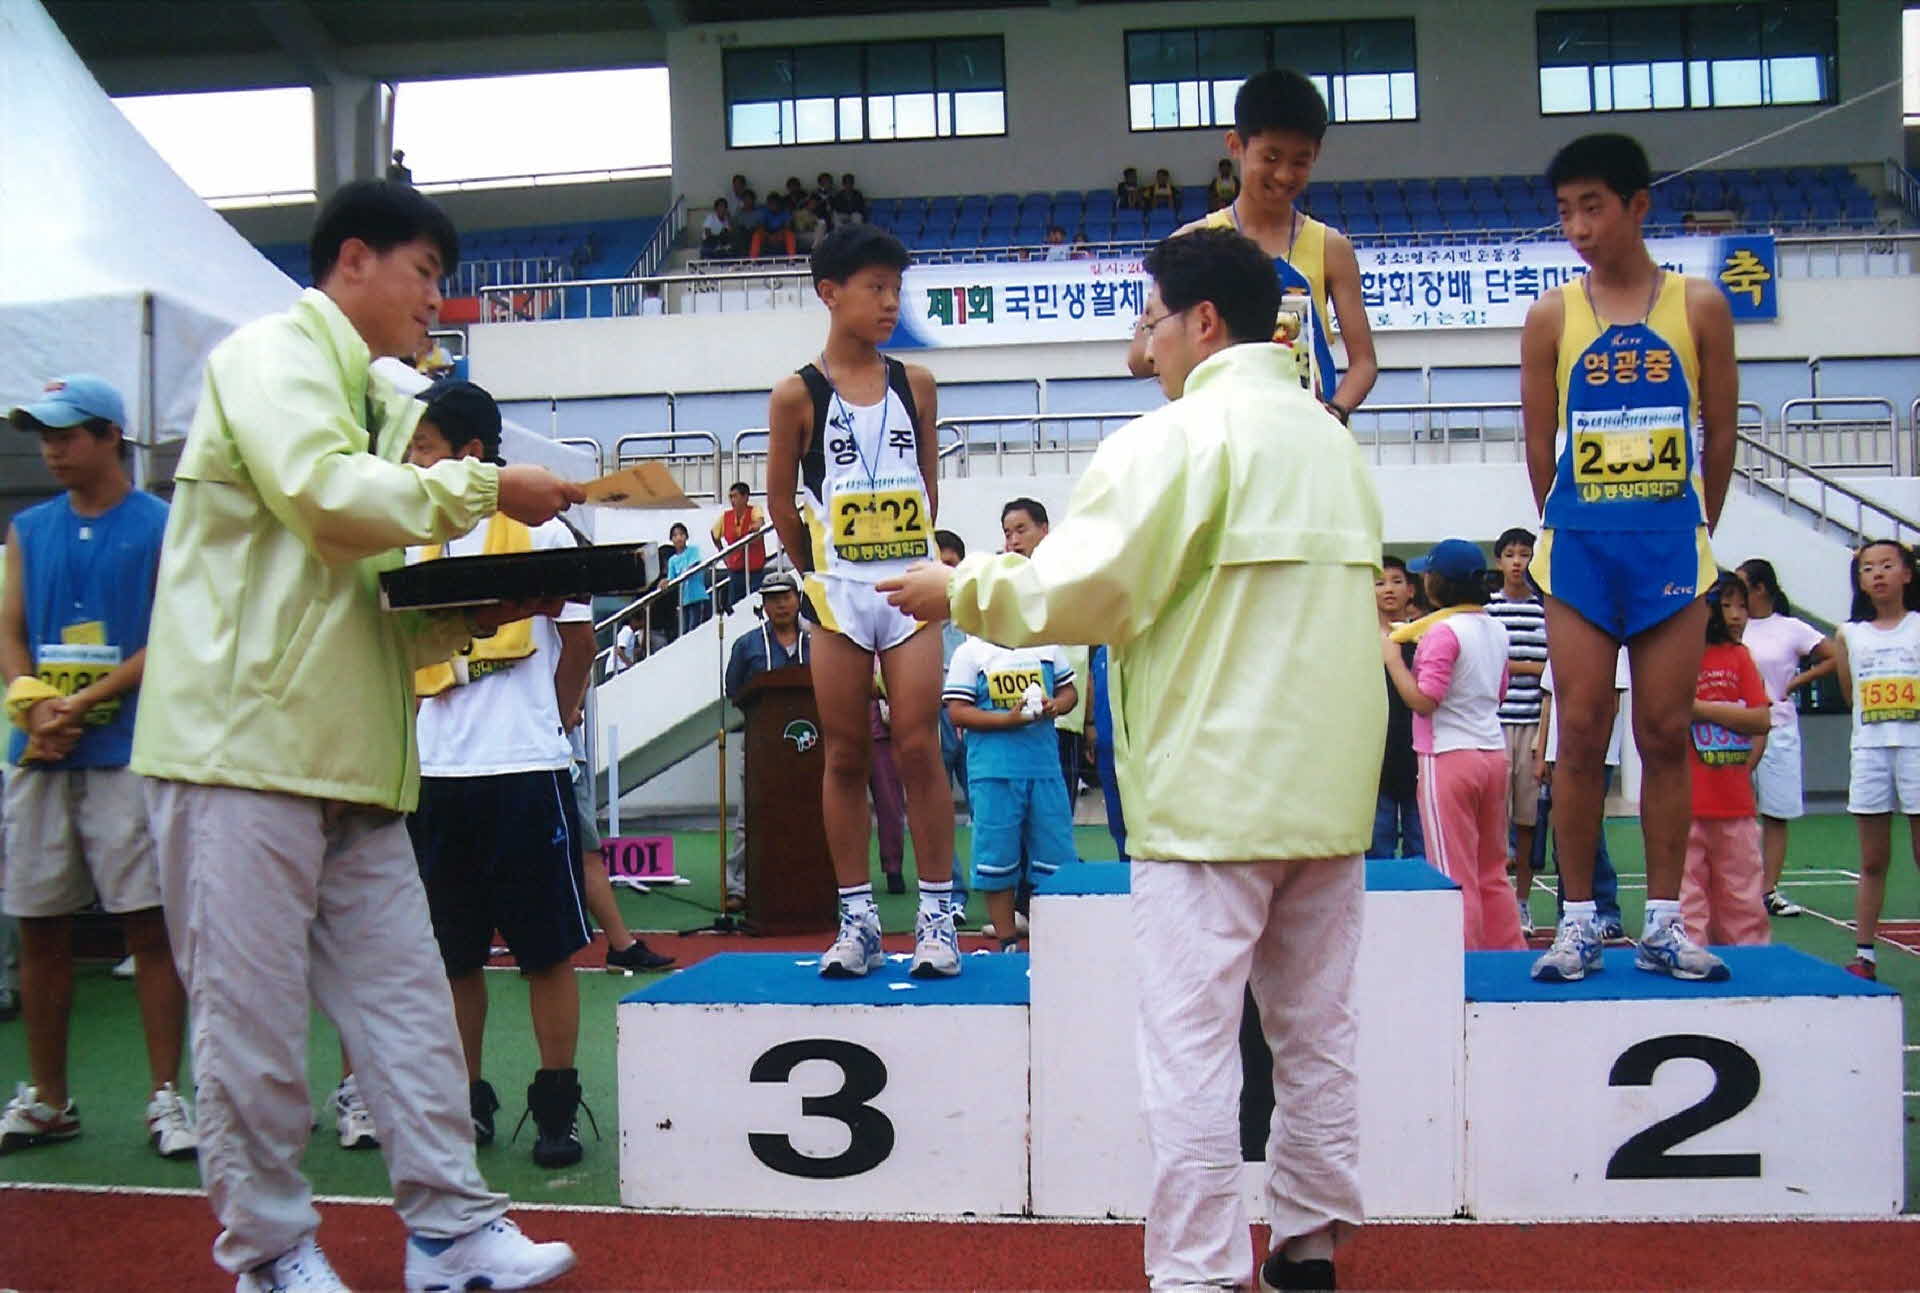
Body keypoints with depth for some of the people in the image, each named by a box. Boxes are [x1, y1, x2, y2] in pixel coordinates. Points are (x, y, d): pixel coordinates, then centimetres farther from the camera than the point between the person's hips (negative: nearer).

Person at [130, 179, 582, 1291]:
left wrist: (470, 614, 7)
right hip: (246, 740, -8)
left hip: (350, 758, 8)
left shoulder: (373, 400, 22)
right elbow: (324, 492, -21)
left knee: (407, 999, 6)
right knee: (253, 1011, 0)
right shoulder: (271, 354, -2)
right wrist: (485, 489, -11)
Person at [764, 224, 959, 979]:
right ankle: (856, 917, 12)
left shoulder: (915, 384, 6)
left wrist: (910, 556, 10)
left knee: (918, 747, -2)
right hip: (839, 592, -1)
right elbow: (781, 500, 6)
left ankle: (936, 914, 5)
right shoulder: (797, 394, -1)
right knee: (845, 755, 4)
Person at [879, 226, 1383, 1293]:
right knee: (1317, 1033, 15)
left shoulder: (1176, 438, -10)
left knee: (1193, 1050, -2)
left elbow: (1072, 594, -16)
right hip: (1329, 789, 8)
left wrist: (958, 590, 0)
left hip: (1212, 791, -8)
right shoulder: (1333, 439, 14)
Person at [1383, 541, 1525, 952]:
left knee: (1454, 875, -1)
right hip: (1493, 752, 8)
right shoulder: (1496, 629, 9)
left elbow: (1422, 700, -19)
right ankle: (1508, 949, 20)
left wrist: (1391, 656, -11)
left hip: (1449, 758, -8)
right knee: (1492, 870, 16)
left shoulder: (1442, 631, -15)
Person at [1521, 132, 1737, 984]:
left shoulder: (1698, 306, 4)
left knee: (1666, 737, 3)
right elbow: (1540, 442, 7)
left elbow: (1720, 435, 8)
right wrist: (1569, 532, 7)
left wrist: (1689, 528, 9)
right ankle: (1578, 920, 7)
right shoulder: (1552, 317, 3)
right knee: (1581, 737, -1)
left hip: (1672, 543, 0)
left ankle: (1664, 922, 11)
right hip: (1581, 545, 0)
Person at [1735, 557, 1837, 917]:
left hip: (1778, 730, -1)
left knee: (1776, 814, 2)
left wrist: (1795, 682, -2)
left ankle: (1770, 891, 7)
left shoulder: (1791, 629, 0)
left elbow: (1835, 658, 2)